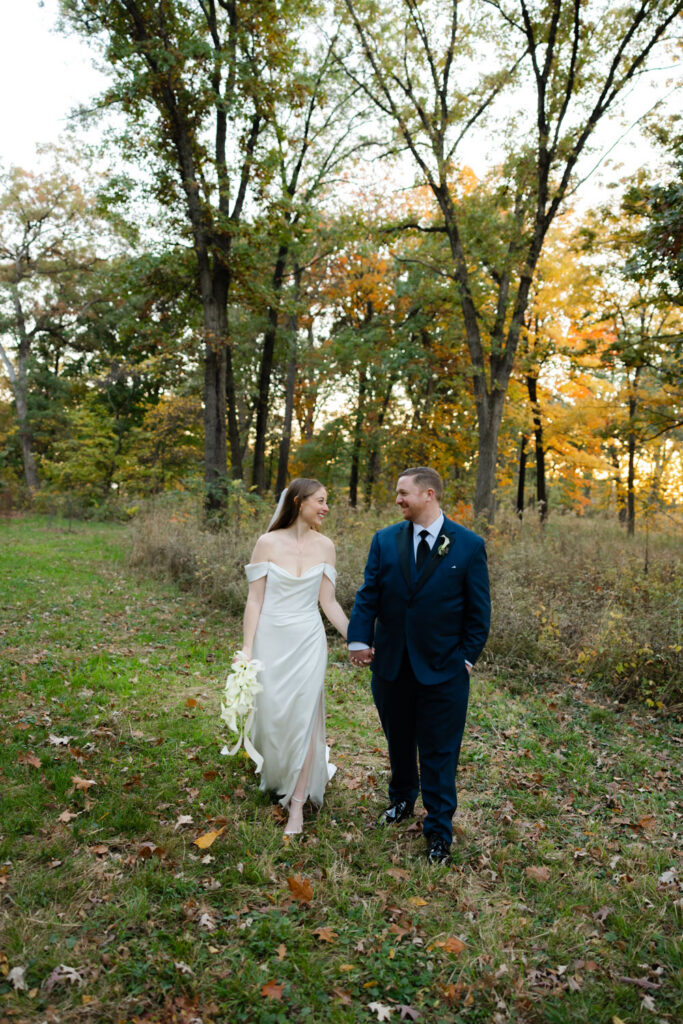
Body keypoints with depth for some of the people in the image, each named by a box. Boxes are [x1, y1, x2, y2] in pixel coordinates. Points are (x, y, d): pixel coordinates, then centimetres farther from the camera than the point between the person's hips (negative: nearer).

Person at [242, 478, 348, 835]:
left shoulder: (324, 546, 0)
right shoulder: (268, 543, -7)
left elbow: (328, 602, 3)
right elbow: (255, 600, -5)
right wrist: (247, 646, -10)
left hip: (308, 641, 1)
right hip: (272, 640, -1)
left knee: (304, 716, -1)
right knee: (272, 714, 9)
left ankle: (297, 803, 11)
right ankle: (276, 776, 41)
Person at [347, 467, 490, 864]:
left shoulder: (469, 545, -6)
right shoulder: (385, 540, 1)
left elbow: (479, 610, -3)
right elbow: (368, 595, 0)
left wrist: (468, 656, -6)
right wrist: (360, 639, -13)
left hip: (443, 668, -3)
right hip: (391, 663, 4)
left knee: (439, 752, 5)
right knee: (398, 739, 21)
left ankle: (439, 831, 21)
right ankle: (402, 798, 47)